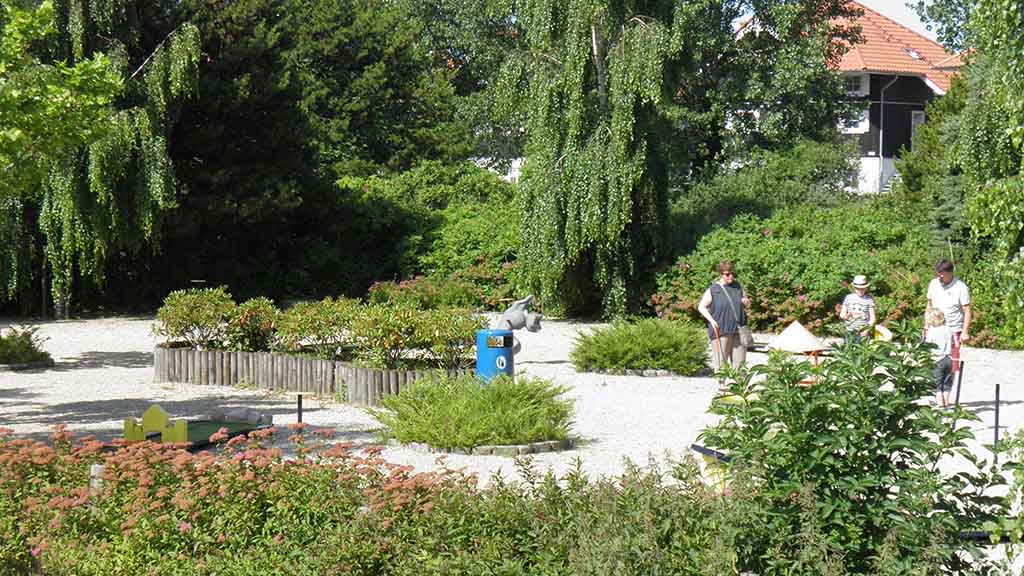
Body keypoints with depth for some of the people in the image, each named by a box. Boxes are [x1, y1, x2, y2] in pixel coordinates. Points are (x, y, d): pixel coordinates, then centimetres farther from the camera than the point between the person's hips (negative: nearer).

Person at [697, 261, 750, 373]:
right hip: (721, 330, -5)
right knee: (721, 360, -4)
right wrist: (711, 320, -12)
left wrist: (746, 302, -1)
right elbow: (701, 307, 1)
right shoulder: (713, 290, -2)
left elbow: (747, 302, 24)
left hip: (739, 330, 5)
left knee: (739, 360, 4)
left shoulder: (738, 286, 12)